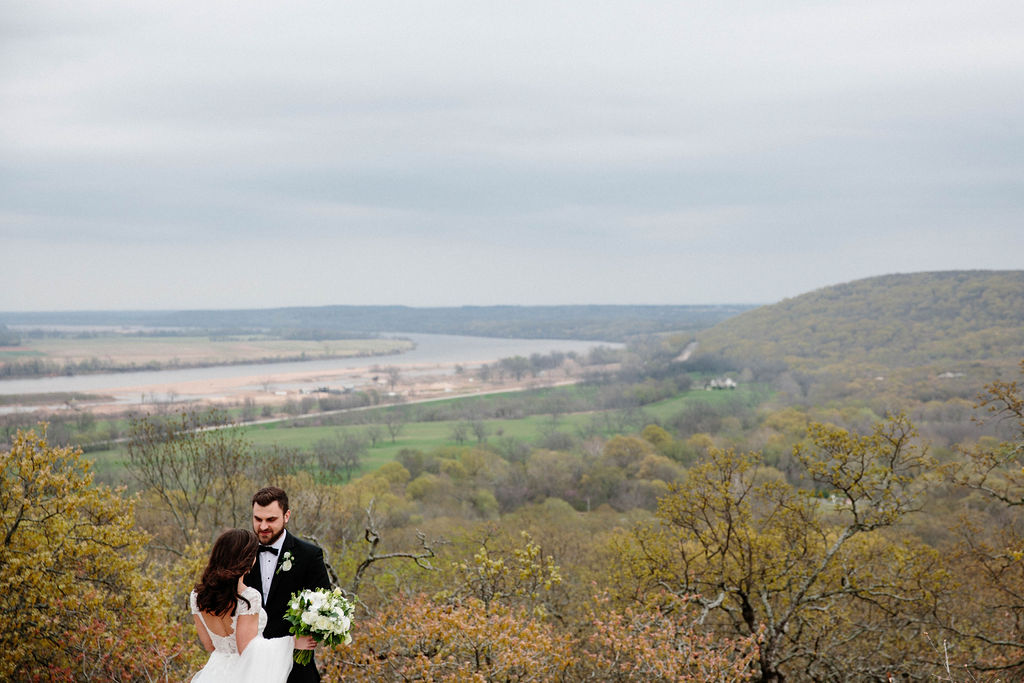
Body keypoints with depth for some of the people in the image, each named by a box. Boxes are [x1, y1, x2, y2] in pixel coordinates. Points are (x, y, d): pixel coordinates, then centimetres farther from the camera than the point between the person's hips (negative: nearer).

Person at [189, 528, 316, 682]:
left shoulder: (196, 596, -3)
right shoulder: (248, 597, -22)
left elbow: (209, 644, 7)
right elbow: (246, 648, -21)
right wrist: (292, 642, -14)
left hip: (217, 670, 6)